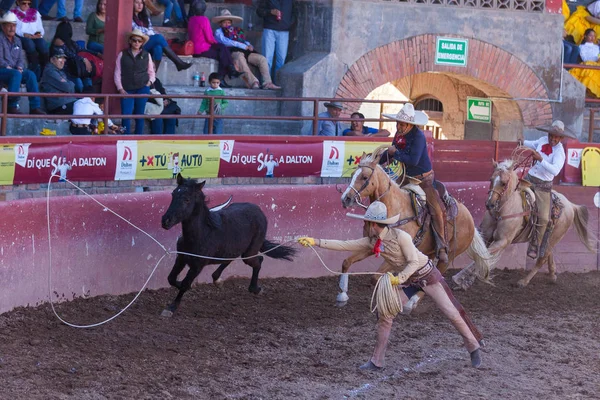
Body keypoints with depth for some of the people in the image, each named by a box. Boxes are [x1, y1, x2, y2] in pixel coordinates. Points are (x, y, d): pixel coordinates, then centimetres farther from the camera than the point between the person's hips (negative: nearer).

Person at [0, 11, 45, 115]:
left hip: (14, 70, 6)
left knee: (30, 74, -20)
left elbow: (21, 58, 14)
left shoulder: (17, 41, 19)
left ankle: (35, 107, -27)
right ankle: (12, 106, -34)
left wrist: (20, 67, -6)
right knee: (16, 74, -36)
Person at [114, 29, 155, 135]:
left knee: (140, 115, 0)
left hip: (142, 88, 1)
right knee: (126, 115, -11)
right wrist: (120, 89, -3)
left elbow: (151, 72, 18)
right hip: (127, 90, -1)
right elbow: (117, 73, 6)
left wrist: (150, 81, -1)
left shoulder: (146, 55, 11)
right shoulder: (122, 54, 8)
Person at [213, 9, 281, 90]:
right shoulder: (219, 32, 15)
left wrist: (249, 46, 1)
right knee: (240, 57, -40)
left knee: (262, 58, -14)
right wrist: (243, 46, -10)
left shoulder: (237, 30, 32)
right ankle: (253, 82, -48)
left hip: (245, 51, 6)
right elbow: (225, 41, -2)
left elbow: (245, 41, 28)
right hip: (232, 52, -6)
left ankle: (267, 83, -24)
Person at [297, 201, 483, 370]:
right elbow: (344, 245, -11)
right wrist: (315, 242, -18)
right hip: (405, 278, 6)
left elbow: (413, 262, -24)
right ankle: (377, 361, 2)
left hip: (425, 273, -6)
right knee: (384, 314, -5)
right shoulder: (371, 242, -9)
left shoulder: (400, 236, -26)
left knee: (451, 312, -3)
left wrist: (399, 278, -38)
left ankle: (474, 348, 14)